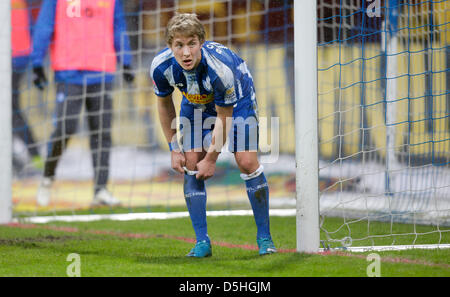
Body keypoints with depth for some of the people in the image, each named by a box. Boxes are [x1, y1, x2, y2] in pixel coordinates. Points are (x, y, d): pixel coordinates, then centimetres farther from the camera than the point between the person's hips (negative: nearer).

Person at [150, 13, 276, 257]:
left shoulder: (221, 68, -41)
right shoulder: (161, 67, -30)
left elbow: (224, 116, -25)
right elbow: (164, 104, -7)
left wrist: (211, 159, -19)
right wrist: (173, 148, -4)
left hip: (237, 99, -4)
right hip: (195, 102, 4)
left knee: (247, 162, -14)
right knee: (191, 165, -9)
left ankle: (264, 237, -1)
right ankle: (202, 242, -3)